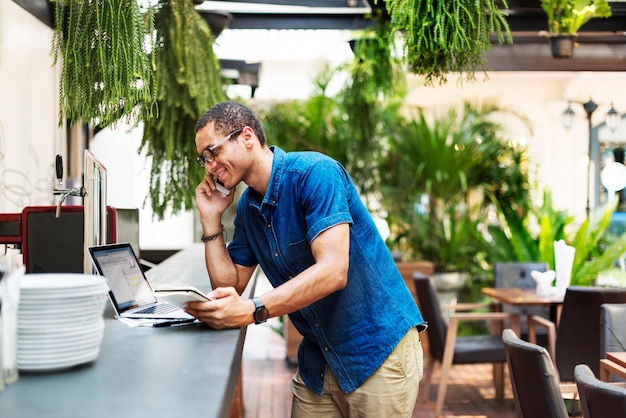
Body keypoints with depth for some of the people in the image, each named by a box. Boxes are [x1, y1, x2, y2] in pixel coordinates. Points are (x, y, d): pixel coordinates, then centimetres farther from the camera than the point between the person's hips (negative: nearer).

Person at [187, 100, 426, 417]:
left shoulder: (314, 173, -18)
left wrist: (252, 311, -33)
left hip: (377, 347, -7)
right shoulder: (246, 207, 6)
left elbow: (333, 271, -27)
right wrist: (211, 220, -1)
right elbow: (229, 286, 6)